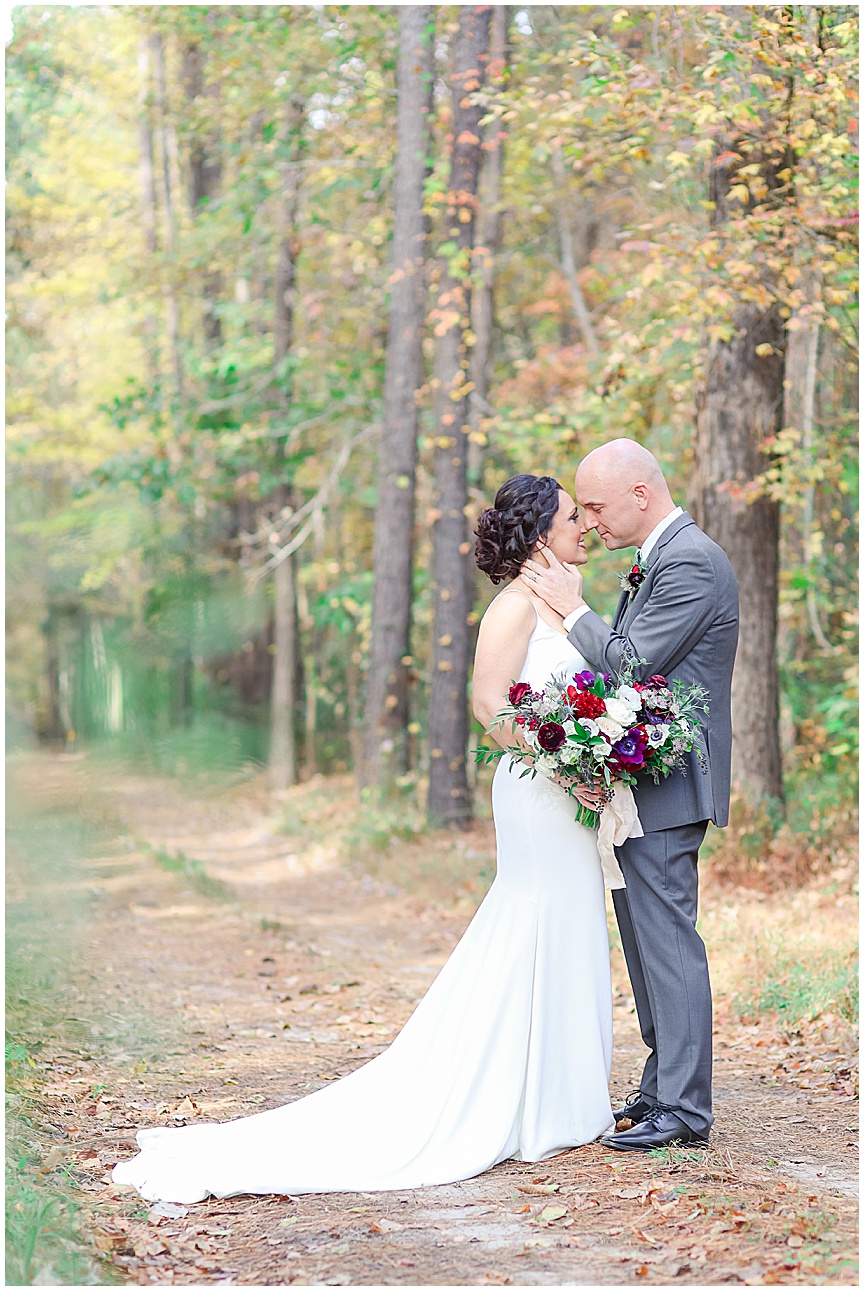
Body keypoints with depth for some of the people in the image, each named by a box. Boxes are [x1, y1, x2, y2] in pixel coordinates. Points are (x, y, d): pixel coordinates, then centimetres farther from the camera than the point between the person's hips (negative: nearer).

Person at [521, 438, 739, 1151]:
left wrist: (574, 608, -9)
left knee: (667, 939, -8)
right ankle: (663, 1087, 22)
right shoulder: (657, 562, 16)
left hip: (667, 786, -10)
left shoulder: (692, 564, -16)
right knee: (648, 940, 14)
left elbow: (628, 665, -20)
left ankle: (683, 1109, -4)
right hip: (641, 781, 10)